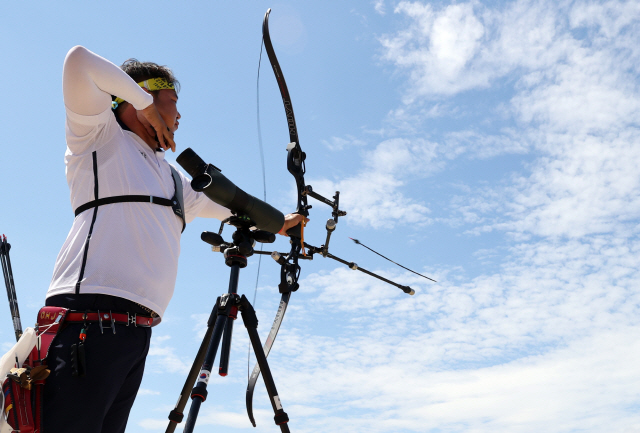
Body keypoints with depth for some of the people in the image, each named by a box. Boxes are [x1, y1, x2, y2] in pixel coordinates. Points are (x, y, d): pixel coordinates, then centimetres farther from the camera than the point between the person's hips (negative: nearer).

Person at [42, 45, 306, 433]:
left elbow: (221, 202, 40)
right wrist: (146, 107, 3)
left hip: (138, 329, 7)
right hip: (90, 317, -7)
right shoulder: (102, 136, 8)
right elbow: (80, 61, -5)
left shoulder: (172, 178, 28)